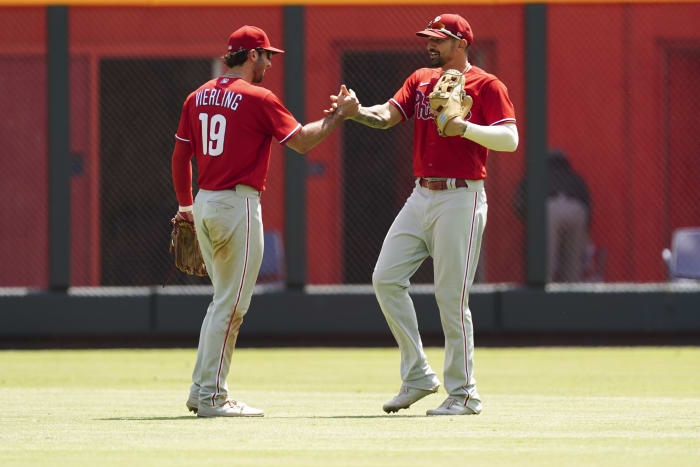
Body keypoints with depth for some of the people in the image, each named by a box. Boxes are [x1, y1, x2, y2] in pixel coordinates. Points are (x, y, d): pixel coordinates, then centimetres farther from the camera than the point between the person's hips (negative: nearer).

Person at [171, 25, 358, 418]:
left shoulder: (198, 97, 11)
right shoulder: (258, 98, -10)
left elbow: (180, 156, 15)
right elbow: (301, 141, -11)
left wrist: (185, 206, 24)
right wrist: (340, 115, 1)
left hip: (204, 205, 8)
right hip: (239, 206, -8)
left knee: (224, 301, 18)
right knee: (231, 304, -4)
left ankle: (201, 391, 17)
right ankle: (212, 397, -5)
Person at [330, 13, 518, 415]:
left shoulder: (486, 85, -4)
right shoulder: (421, 80, 15)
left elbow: (509, 139, -14)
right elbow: (387, 115, 2)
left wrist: (465, 127, -27)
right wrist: (355, 112, -18)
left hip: (461, 198, -7)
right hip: (421, 197, 7)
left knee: (451, 296, -7)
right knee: (386, 277, -1)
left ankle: (464, 394, 1)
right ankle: (418, 375, 8)